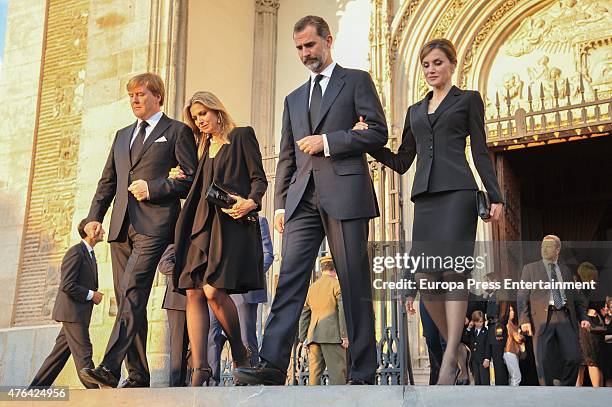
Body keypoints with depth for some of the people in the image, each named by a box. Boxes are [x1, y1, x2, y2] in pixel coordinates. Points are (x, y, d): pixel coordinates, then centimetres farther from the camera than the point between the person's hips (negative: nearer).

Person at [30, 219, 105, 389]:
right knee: (83, 352, -8)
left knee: (60, 353, 10)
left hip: (78, 314, 10)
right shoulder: (76, 252, -11)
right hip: (72, 311, -10)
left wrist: (95, 294, 7)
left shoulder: (90, 254, 20)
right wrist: (90, 295, -14)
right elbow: (67, 285, -19)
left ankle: (36, 388, 15)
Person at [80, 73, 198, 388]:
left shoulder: (177, 131, 7)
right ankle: (138, 376, 9)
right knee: (128, 300, 4)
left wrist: (153, 188, -11)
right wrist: (94, 217, 10)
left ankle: (109, 369, -27)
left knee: (132, 293, -20)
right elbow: (107, 181, 23)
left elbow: (192, 178, -1)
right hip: (122, 226, 7)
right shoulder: (123, 135, 26)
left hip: (153, 225, -7)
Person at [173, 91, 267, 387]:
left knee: (214, 290, -19)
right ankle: (199, 369, -9)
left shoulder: (241, 136, 7)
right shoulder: (205, 146, 26)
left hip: (232, 222, -7)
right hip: (202, 223, 7)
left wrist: (251, 202, -18)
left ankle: (241, 357, 1)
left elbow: (259, 178, 0)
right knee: (194, 293, -7)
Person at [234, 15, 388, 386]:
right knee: (290, 279, -6)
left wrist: (327, 141, -9)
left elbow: (378, 132, -1)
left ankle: (363, 373, 1)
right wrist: (280, 203, 11)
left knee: (355, 284, -3)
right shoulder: (294, 99, 25)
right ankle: (273, 364, -11)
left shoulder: (357, 81, 10)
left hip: (345, 192, -5)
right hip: (303, 199, 5)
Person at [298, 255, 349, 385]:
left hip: (313, 336, 5)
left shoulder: (312, 288, 19)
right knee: (338, 374, -6)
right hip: (332, 336, -5)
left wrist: (303, 339, 19)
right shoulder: (337, 284, 1)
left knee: (314, 374, 3)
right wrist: (345, 336, -10)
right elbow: (343, 310, -10)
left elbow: (304, 315, 18)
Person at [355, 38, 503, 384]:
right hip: (425, 196, 5)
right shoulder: (415, 110, 24)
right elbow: (401, 162, 21)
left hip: (457, 192, -5)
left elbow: (481, 153, 6)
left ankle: (449, 362, -15)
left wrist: (495, 196, -4)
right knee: (425, 279, -4)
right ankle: (456, 346, 14)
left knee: (453, 270, -15)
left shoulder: (468, 99, 12)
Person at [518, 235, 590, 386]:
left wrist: (583, 317, 5)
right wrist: (524, 320, -8)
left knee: (573, 358, -8)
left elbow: (576, 297, 20)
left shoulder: (565, 270, 20)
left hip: (565, 317, 2)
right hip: (543, 318, -2)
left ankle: (564, 386, 14)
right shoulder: (530, 269, 11)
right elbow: (522, 297, 4)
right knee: (543, 361, -4)